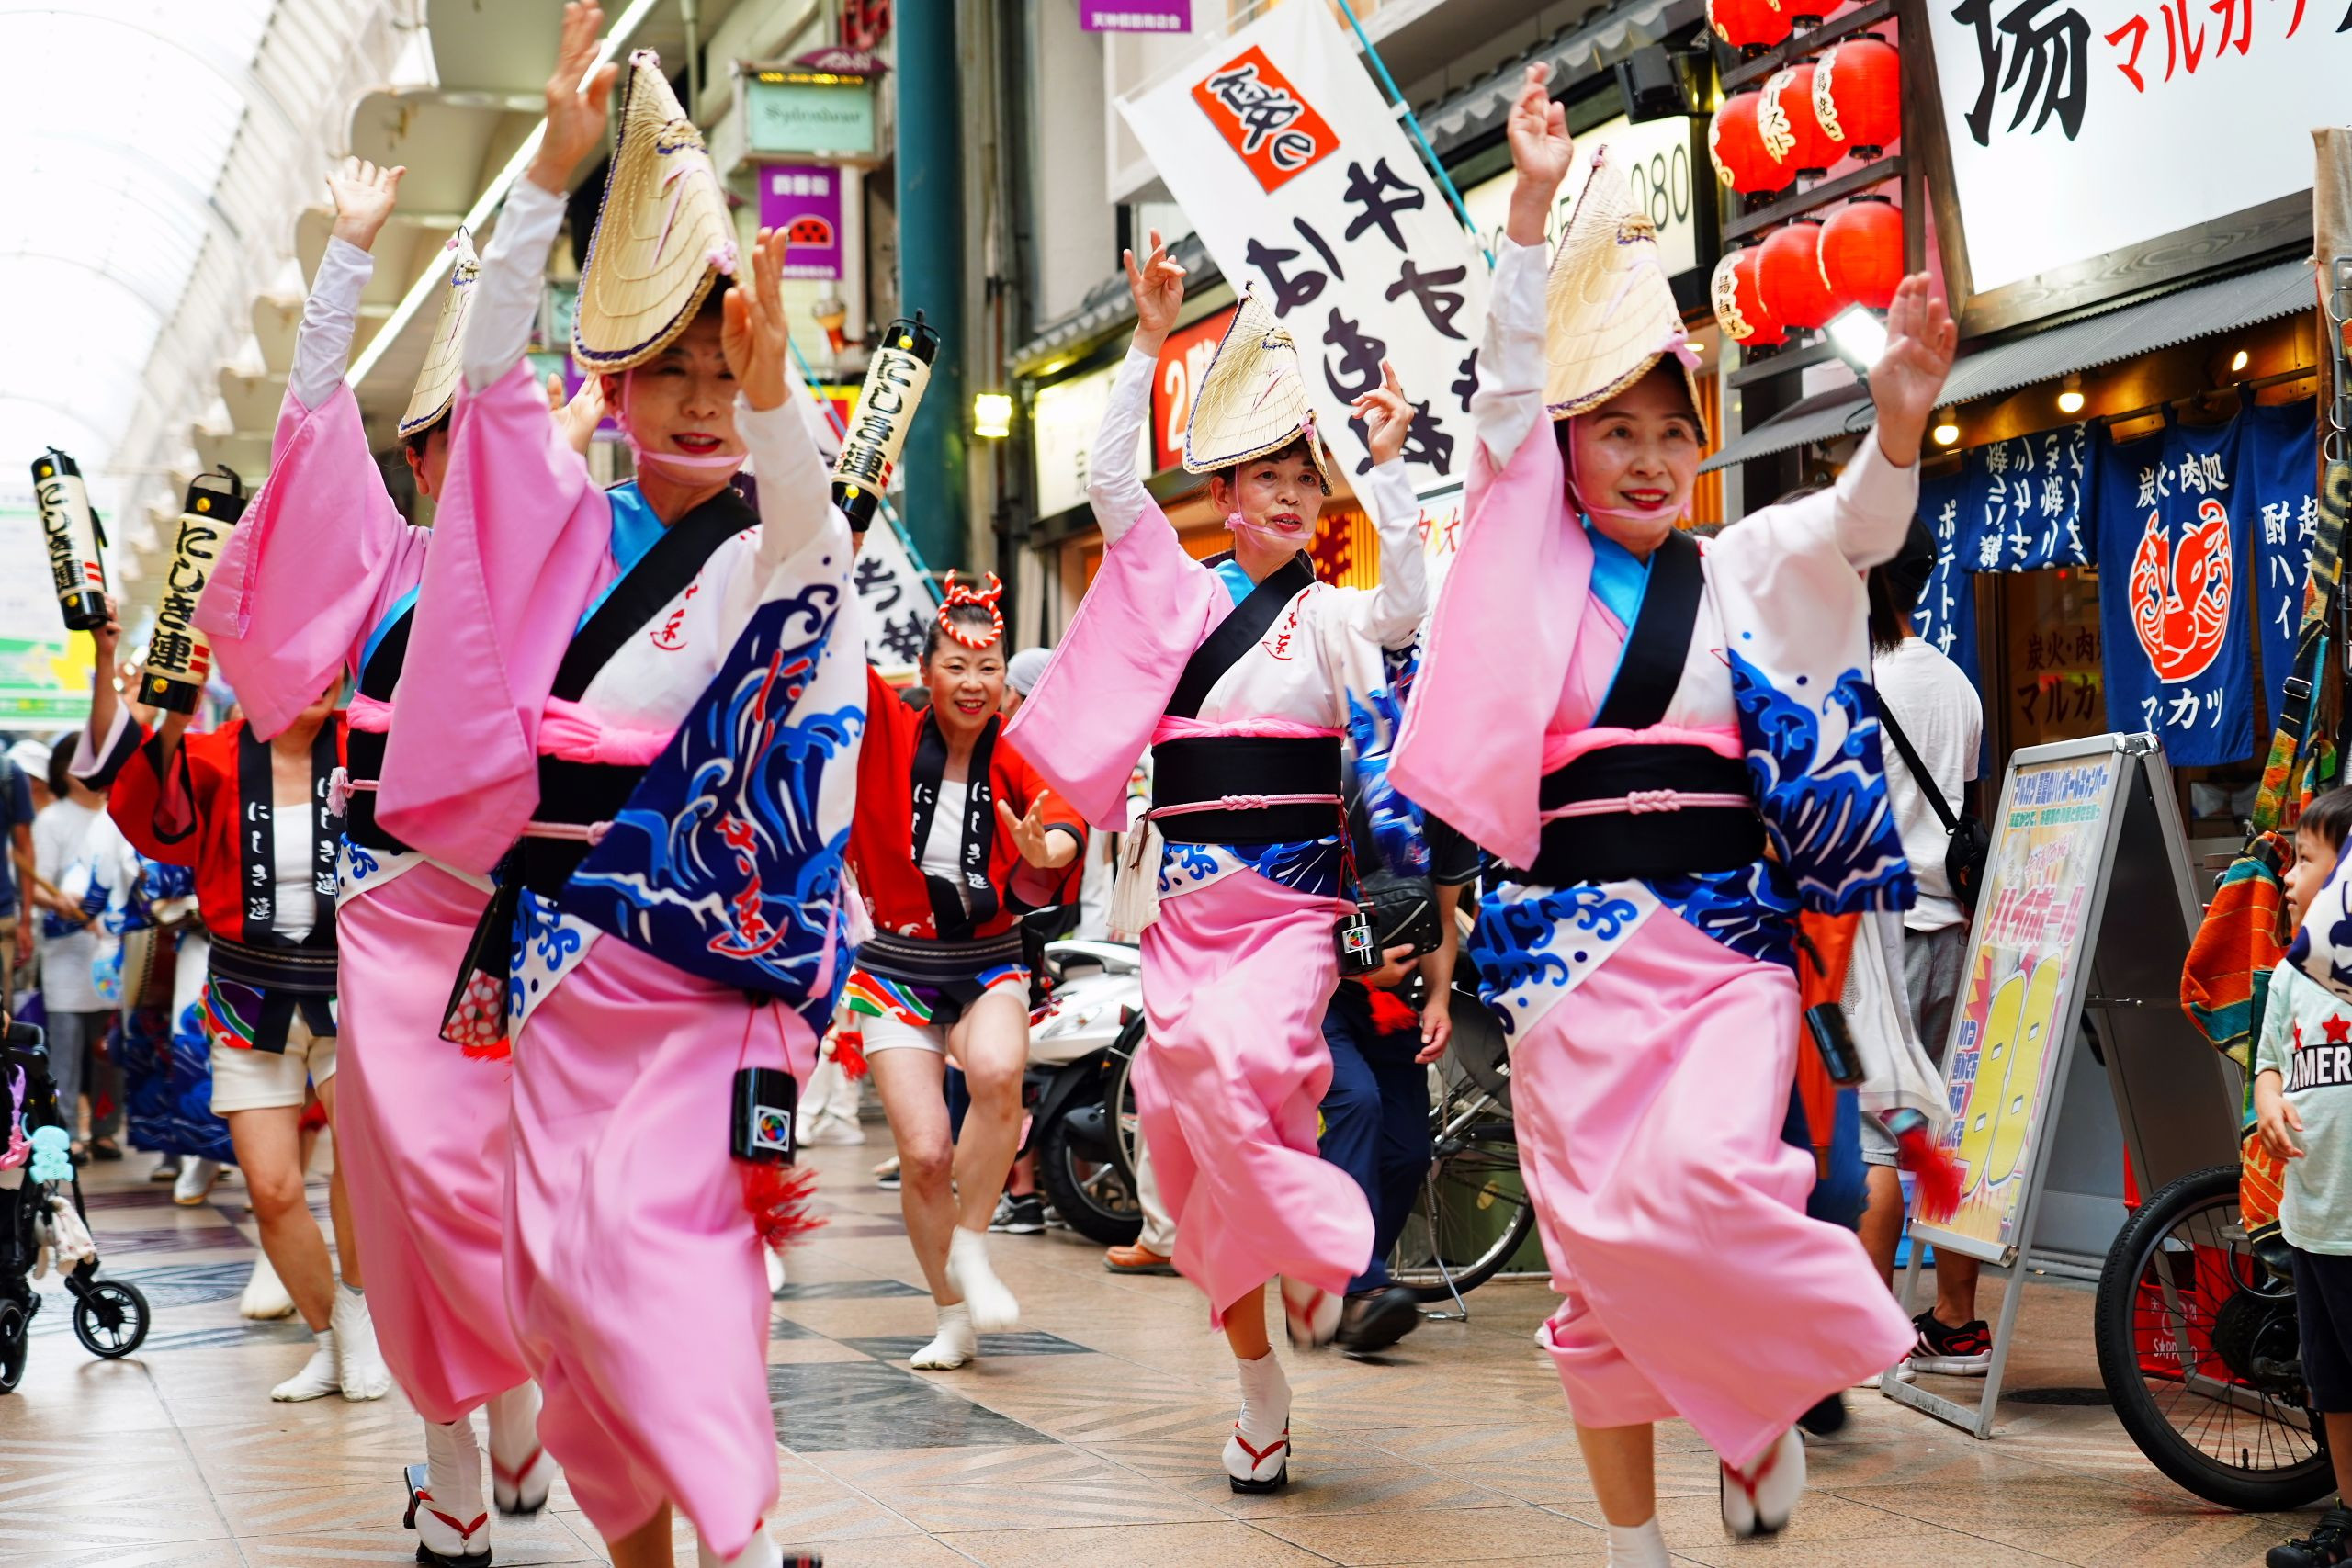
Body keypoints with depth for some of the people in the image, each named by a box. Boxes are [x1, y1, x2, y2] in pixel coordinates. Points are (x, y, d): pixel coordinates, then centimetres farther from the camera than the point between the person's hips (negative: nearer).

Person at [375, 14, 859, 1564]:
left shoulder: (779, 553, -2)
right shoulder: (573, 527, 8)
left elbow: (807, 519, -26)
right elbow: (492, 366, -2)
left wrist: (775, 390, -47)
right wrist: (555, 168, -13)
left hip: (695, 941, -4)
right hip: (563, 942, 4)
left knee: (670, 1237, -13)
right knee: (563, 1247, 5)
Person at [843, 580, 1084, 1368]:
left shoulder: (1014, 763, -2)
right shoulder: (890, 734, -3)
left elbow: (1067, 825, -20)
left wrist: (1043, 848, -43)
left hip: (990, 967, 0)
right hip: (897, 969, 0)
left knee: (997, 1070, -31)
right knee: (924, 1152, -9)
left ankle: (971, 1246, -9)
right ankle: (954, 1318, 13)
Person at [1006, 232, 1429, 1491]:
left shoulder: (1329, 611, 6)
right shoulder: (1182, 593, 12)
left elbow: (1405, 609, -15)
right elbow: (1111, 481, 4)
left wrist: (1388, 467, -17)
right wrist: (1149, 343, 0)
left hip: (1293, 891, -3)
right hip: (1186, 890, 3)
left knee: (1237, 1059, -31)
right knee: (1182, 1106, -1)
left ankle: (1316, 1248, -5)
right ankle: (1257, 1385, 10)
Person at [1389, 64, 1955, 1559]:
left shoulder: (1742, 570, 8)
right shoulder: (1537, 558, 6)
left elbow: (1858, 526, -9)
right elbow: (1510, 387, -4)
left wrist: (1900, 425, -30)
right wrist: (1537, 207, -12)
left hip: (1724, 936, 0)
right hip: (1571, 936, 0)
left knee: (1702, 1175, -24)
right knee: (1596, 1247, 3)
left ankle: (1767, 1397, 5)